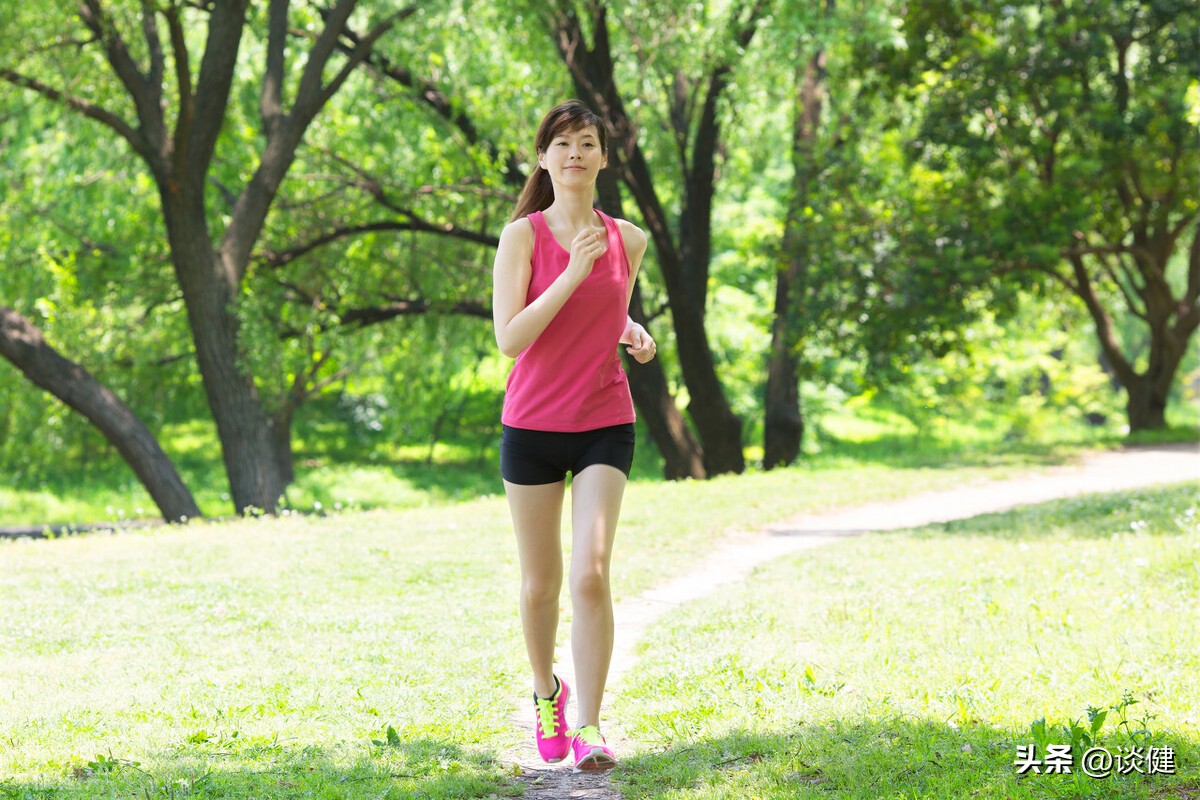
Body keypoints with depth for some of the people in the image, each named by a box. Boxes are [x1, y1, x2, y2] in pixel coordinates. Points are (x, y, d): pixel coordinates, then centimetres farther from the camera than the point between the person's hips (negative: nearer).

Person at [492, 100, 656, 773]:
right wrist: (573, 274, -21)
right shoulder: (523, 237, -6)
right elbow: (509, 338, -16)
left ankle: (589, 724, -10)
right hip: (533, 426, -1)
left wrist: (635, 333, 4)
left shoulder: (628, 240, 5)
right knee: (541, 586, 9)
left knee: (592, 572, -16)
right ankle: (546, 691, 36)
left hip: (605, 426, 1)